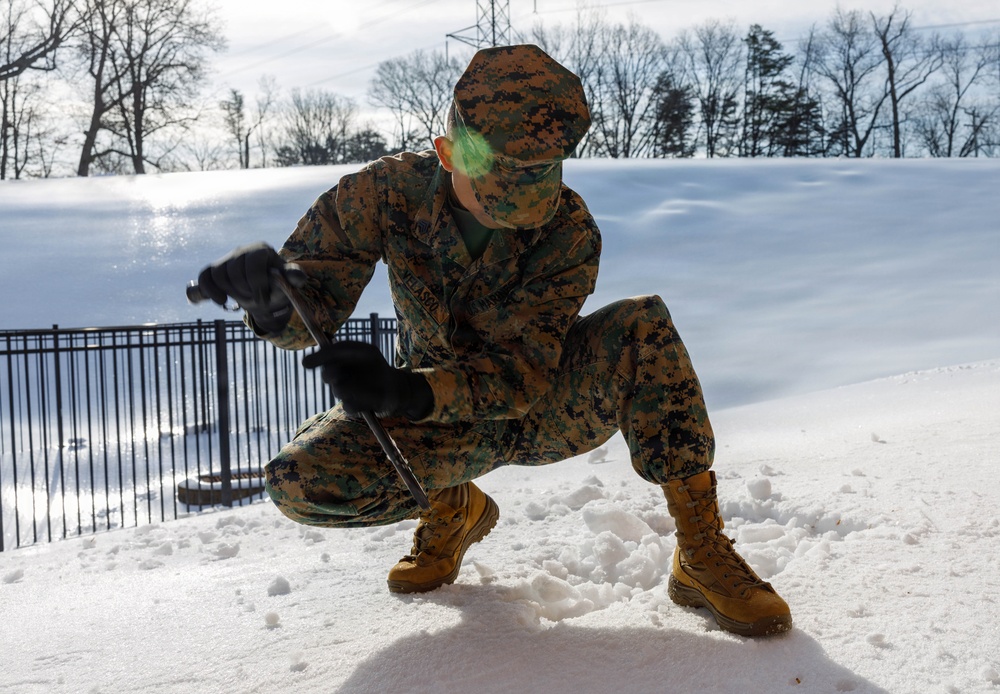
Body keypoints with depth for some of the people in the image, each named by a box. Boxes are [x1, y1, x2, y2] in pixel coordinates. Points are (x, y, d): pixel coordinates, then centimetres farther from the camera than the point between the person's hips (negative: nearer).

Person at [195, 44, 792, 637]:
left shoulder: (568, 231, -23)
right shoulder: (393, 189, -18)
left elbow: (522, 373, -28)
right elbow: (311, 315, -15)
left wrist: (406, 392, -47)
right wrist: (272, 300, -42)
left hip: (543, 408, -1)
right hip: (434, 413, 2)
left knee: (643, 325, -30)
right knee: (300, 481, -25)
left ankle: (702, 555, -19)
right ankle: (455, 508, 5)